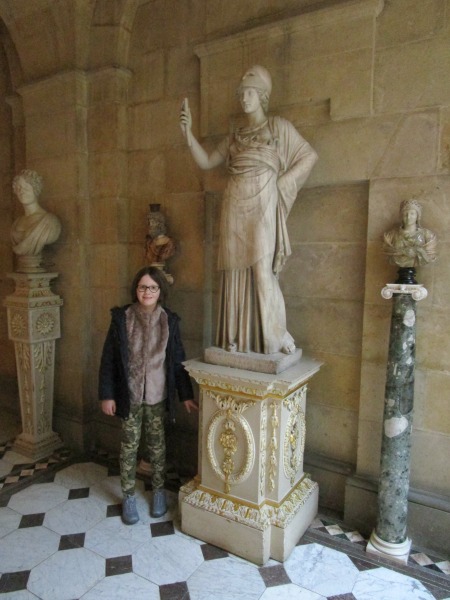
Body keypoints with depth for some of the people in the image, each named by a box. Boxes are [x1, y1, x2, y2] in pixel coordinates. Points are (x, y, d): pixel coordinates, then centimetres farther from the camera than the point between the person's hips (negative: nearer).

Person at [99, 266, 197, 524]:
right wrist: (107, 394, -6)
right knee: (129, 445, 12)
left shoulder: (169, 320, -5)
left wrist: (186, 395, 0)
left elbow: (178, 360, 0)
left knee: (157, 444, 14)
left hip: (158, 395, 1)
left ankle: (159, 490, 36)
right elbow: (109, 358, -4)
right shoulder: (121, 318, -8)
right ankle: (129, 496, 31)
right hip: (129, 395, -1)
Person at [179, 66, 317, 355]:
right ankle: (239, 338, 7)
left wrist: (279, 182, -3)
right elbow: (206, 161, 17)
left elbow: (310, 156, 4)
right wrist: (188, 132, 6)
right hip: (235, 208, 5)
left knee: (262, 269, -11)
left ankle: (276, 337, 0)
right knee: (237, 271, 1)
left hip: (262, 205, -4)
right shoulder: (235, 136, 21)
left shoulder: (278, 126, 8)